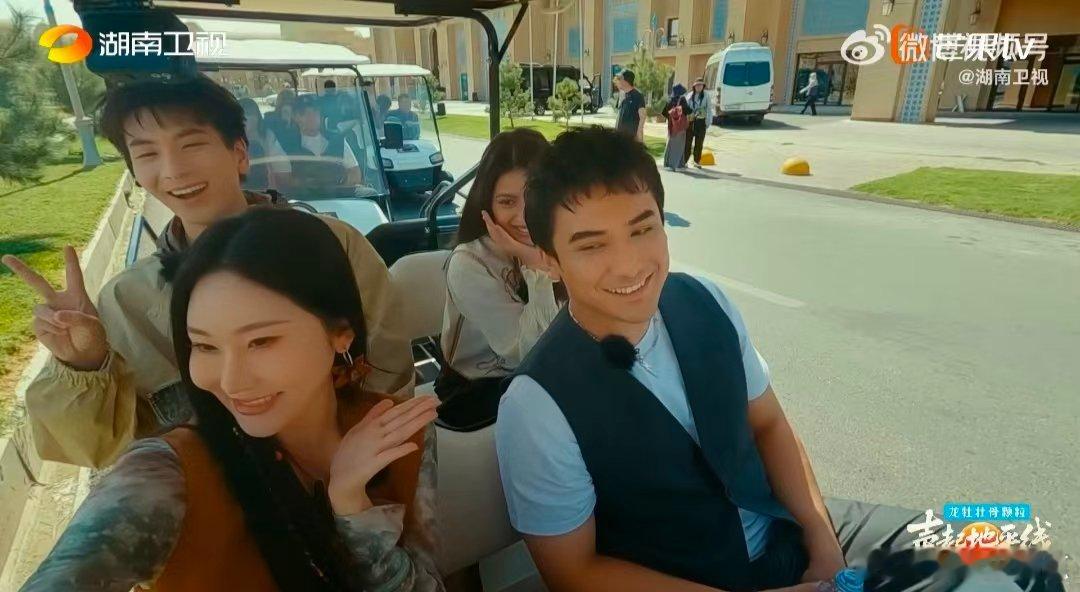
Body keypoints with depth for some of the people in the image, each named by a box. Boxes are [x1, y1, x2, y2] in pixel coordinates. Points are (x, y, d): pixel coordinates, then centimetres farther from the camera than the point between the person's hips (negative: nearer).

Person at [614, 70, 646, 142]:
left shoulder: (638, 95, -9)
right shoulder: (623, 95, 12)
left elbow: (642, 116, -13)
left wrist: (639, 132, -18)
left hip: (633, 134, -8)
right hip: (621, 133, 8)